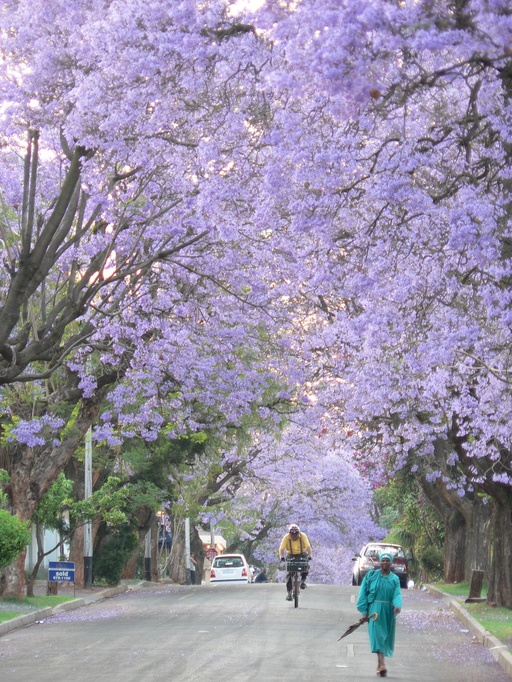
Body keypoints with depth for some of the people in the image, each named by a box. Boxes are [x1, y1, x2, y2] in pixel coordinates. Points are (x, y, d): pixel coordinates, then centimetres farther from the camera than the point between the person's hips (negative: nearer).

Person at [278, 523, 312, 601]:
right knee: (289, 573, -14)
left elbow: (308, 547, -24)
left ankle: (303, 580, 1)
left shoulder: (303, 536, -18)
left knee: (305, 567, -28)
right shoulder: (286, 537, -19)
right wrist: (281, 557, -40)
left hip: (302, 554, 0)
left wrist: (310, 555, -40)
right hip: (291, 555, 0)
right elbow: (281, 548, -23)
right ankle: (288, 592, -7)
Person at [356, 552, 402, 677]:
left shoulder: (395, 579, 8)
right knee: (377, 634, -16)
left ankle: (380, 665, 18)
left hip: (389, 611, 3)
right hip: (375, 609, -3)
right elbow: (363, 593, 2)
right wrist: (364, 611, -5)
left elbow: (397, 594, -5)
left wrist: (398, 605, -27)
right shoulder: (371, 575, 4)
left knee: (386, 637, 6)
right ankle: (382, 664, -27)